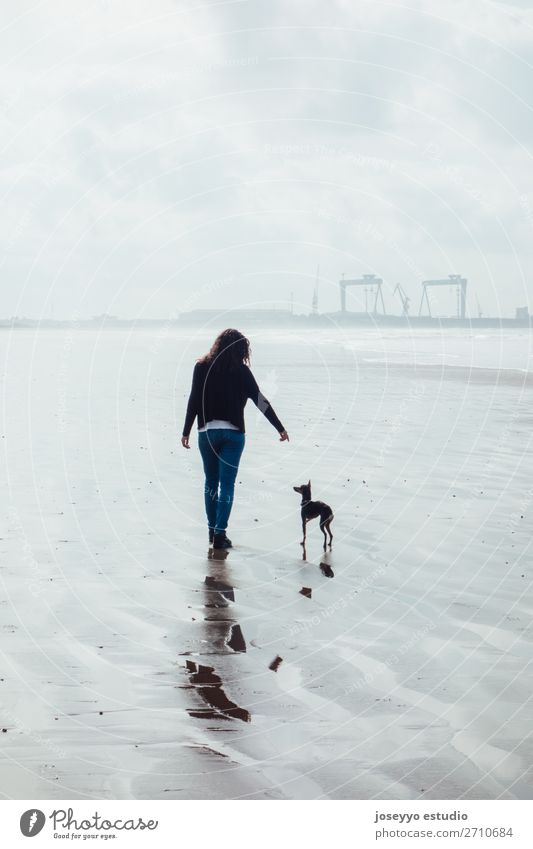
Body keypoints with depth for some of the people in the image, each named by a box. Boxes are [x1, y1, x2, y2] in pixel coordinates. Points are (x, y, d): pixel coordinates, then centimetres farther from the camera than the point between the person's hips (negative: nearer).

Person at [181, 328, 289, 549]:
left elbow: (193, 401, -2)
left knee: (211, 481, 15)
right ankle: (220, 533, -5)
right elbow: (260, 401, -3)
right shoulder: (241, 371, -3)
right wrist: (280, 428, 2)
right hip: (233, 433, -2)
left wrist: (186, 431, 4)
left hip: (207, 432, 2)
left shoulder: (201, 367, 1)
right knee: (227, 484, 0)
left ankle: (212, 530, 20)